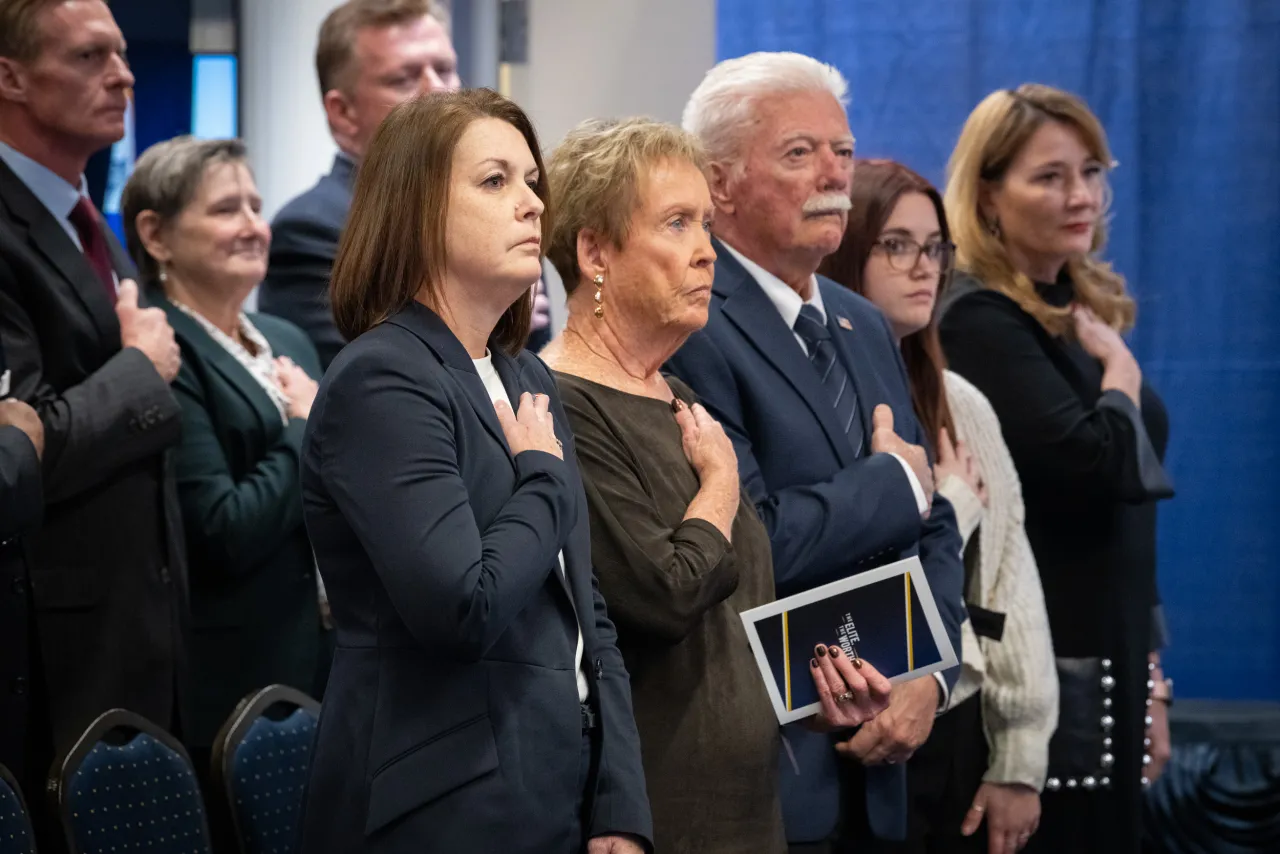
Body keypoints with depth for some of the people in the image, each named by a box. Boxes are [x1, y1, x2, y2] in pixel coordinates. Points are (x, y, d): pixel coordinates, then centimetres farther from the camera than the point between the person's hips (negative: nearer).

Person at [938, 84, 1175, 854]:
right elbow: (1100, 465, -25)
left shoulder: (1083, 316, 14)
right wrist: (1121, 367, -7)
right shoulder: (981, 322, -12)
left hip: (1106, 655, 8)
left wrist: (1148, 674, 17)